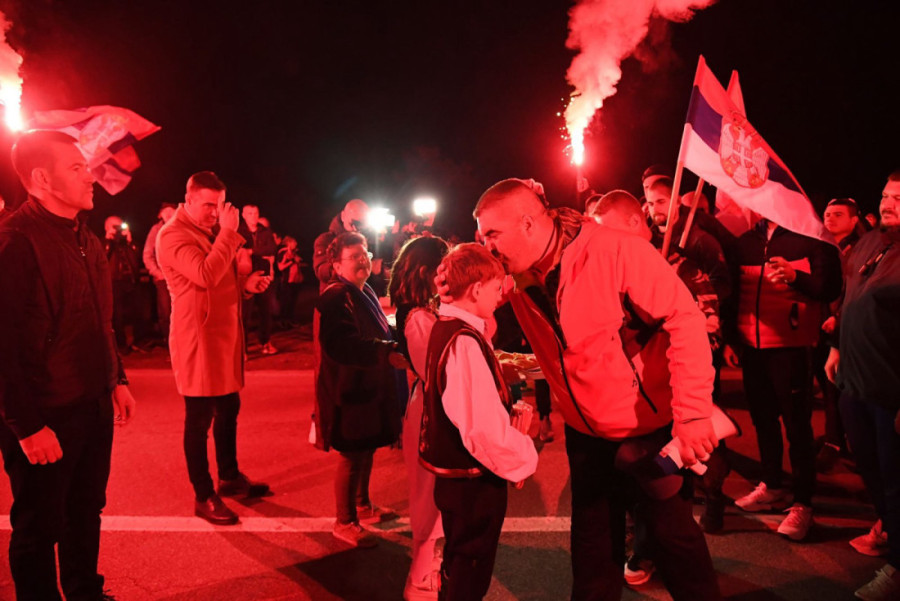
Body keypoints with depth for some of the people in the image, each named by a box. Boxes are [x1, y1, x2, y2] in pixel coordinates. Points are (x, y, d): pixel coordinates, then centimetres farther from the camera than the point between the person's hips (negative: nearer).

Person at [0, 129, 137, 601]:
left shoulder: (84, 239, 10)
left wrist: (117, 380, 17)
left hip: (94, 406, 8)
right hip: (45, 418, -8)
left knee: (86, 514, 21)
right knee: (39, 528, 10)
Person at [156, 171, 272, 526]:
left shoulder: (213, 232, 17)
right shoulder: (173, 236, -13)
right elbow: (205, 275, -29)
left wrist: (246, 284, 4)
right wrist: (228, 233, -22)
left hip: (226, 335, 9)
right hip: (198, 340, -9)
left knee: (228, 411, 18)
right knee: (199, 421, 1)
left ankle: (230, 477, 35)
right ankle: (204, 497, 13)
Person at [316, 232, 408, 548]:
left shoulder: (365, 292, 11)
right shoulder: (335, 297, -21)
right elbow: (342, 345, -33)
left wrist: (394, 344, 9)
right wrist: (386, 353, -39)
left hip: (369, 386, 10)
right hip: (348, 390, -10)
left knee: (366, 450, 22)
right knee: (352, 456, 3)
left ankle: (362, 505, 41)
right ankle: (345, 522, 20)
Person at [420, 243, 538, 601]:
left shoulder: (445, 328, 5)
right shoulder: (465, 342, -27)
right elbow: (485, 427, -32)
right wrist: (524, 459, -17)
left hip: (452, 472, 9)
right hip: (473, 481, -9)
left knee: (459, 565, 27)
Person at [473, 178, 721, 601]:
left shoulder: (614, 251, -23)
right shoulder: (519, 281, -5)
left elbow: (685, 319, -25)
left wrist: (692, 413, -29)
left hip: (651, 428, -5)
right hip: (586, 434, 5)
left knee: (674, 533, 11)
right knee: (593, 547, 18)